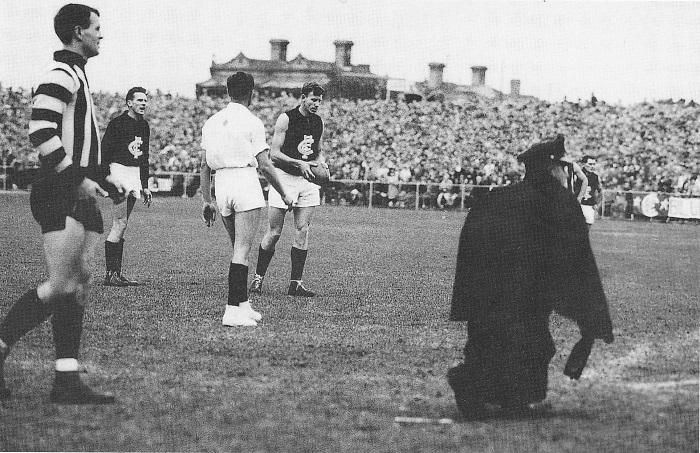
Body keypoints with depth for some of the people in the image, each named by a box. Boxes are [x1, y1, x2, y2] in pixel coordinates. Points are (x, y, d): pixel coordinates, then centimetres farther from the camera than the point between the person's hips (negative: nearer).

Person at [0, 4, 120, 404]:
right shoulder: (62, 75, -10)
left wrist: (103, 175, 20)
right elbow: (40, 131, -21)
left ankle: (67, 382, 2)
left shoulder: (76, 75, 21)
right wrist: (79, 178, -20)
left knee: (80, 285, 4)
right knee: (62, 286, -15)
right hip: (61, 195, -10)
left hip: (79, 196, 10)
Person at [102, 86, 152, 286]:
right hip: (119, 170, -8)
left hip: (135, 173, 8)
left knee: (120, 226, 9)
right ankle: (110, 274, -12)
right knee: (120, 224, -13)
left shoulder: (144, 125, 15)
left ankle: (116, 272, 10)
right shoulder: (117, 123, -9)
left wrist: (145, 186, 20)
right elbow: (104, 153, -11)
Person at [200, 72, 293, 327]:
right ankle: (233, 310, -13)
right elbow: (264, 165, -7)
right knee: (242, 250, -7)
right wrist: (283, 194, 4)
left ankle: (243, 304, 20)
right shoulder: (252, 123, -5)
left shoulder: (211, 122, 11)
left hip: (221, 184, 6)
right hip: (246, 183, -6)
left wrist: (207, 201, 17)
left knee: (238, 249, 17)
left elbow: (204, 165, 11)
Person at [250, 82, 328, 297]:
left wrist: (321, 163, 0)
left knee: (302, 231, -1)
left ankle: (295, 283, 3)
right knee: (274, 232, -2)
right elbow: (274, 154, -11)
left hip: (308, 180, 5)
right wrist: (299, 163, -22)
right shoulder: (286, 119, -8)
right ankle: (258, 278, 10)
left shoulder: (318, 122, 10)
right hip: (284, 177, -5)